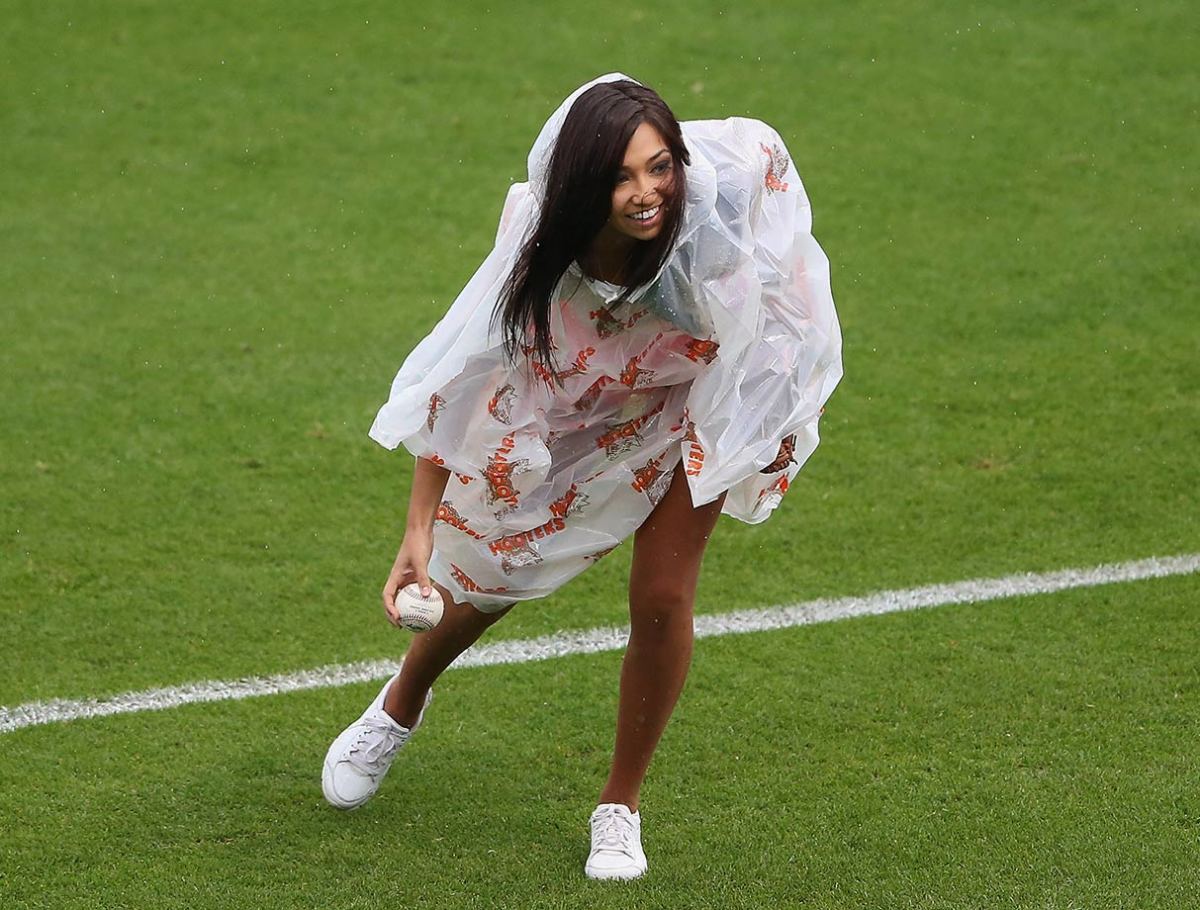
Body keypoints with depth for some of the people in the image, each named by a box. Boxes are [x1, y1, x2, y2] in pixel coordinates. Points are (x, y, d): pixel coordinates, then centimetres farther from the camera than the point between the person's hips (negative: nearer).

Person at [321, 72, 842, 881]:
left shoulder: (735, 173, -37)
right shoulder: (539, 254, -36)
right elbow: (454, 387, -26)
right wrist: (419, 530, -29)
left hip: (695, 402, 0)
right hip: (568, 407, 0)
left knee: (662, 596, -10)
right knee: (492, 570, 12)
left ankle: (622, 807, 13)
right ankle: (400, 706, 47)